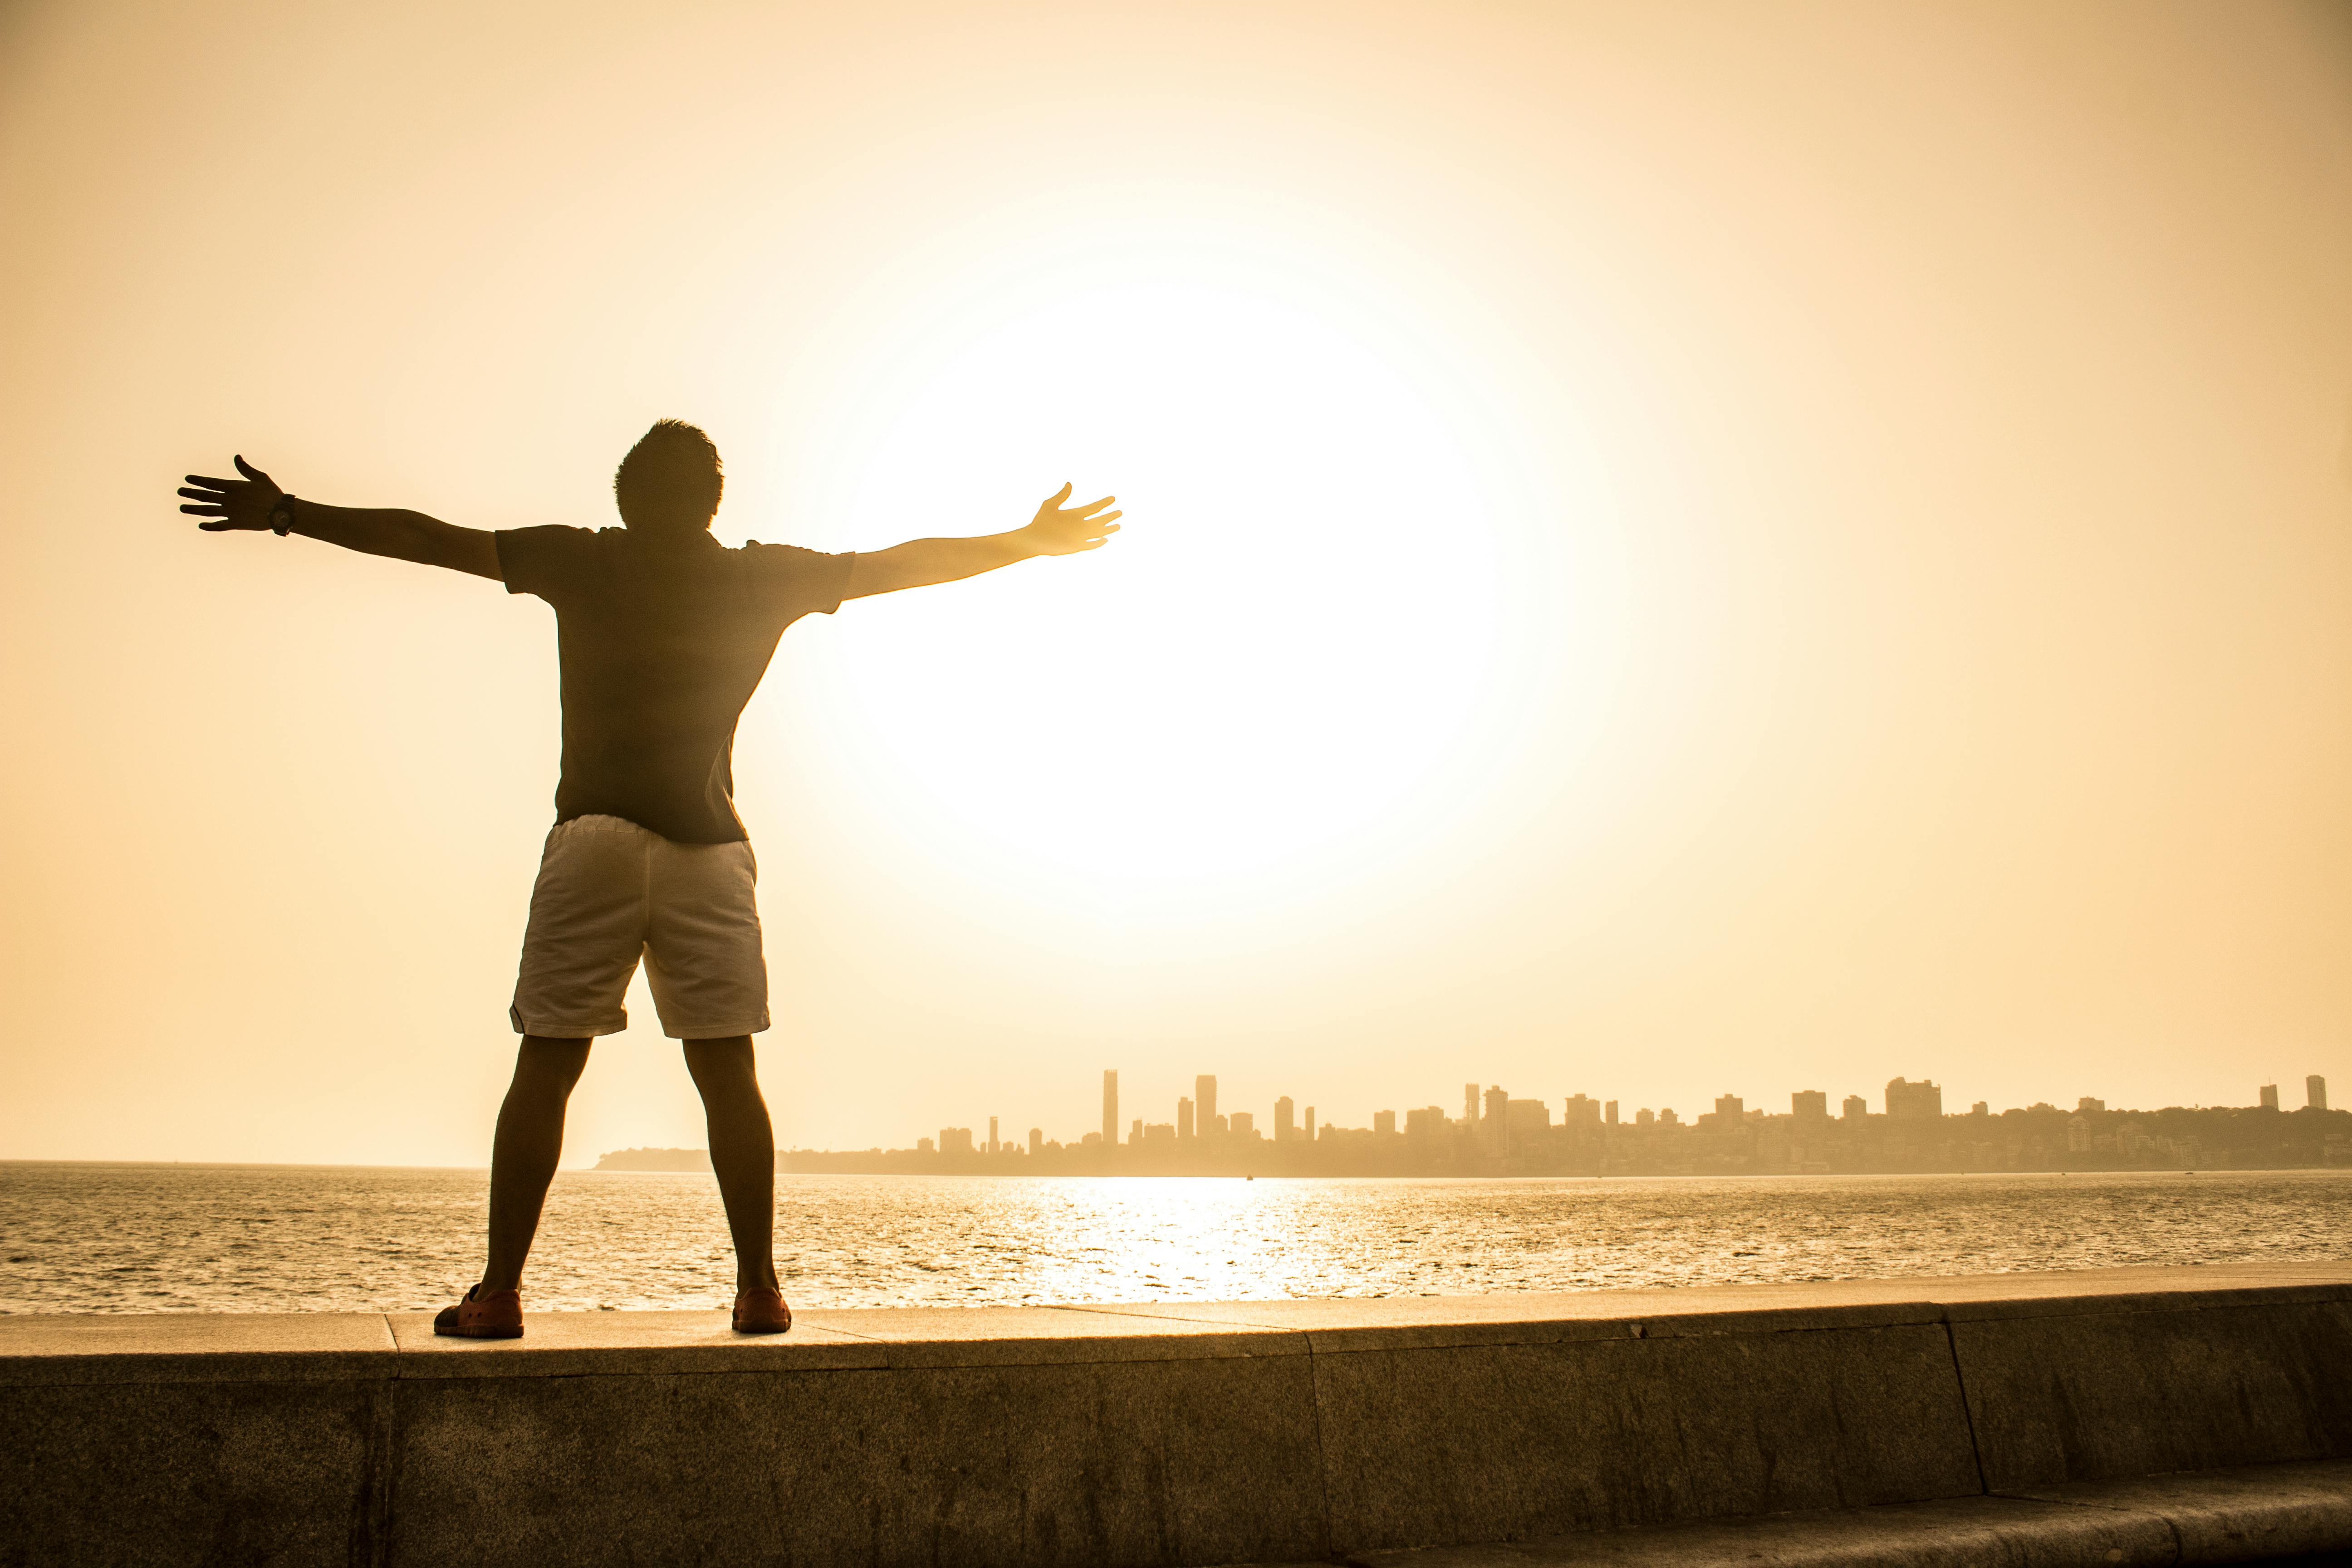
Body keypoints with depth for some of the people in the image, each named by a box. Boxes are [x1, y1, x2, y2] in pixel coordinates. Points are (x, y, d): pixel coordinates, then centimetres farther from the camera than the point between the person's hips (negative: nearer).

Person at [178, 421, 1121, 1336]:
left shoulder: (582, 562, 9)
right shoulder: (762, 578, 10)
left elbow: (424, 540, 14)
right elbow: (902, 565, 17)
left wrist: (284, 515, 25)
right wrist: (1030, 544, 27)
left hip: (592, 838, 0)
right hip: (707, 848, 1)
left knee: (544, 1070, 3)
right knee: (728, 1077, 3)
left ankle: (499, 1292, 2)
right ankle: (758, 1291, 4)